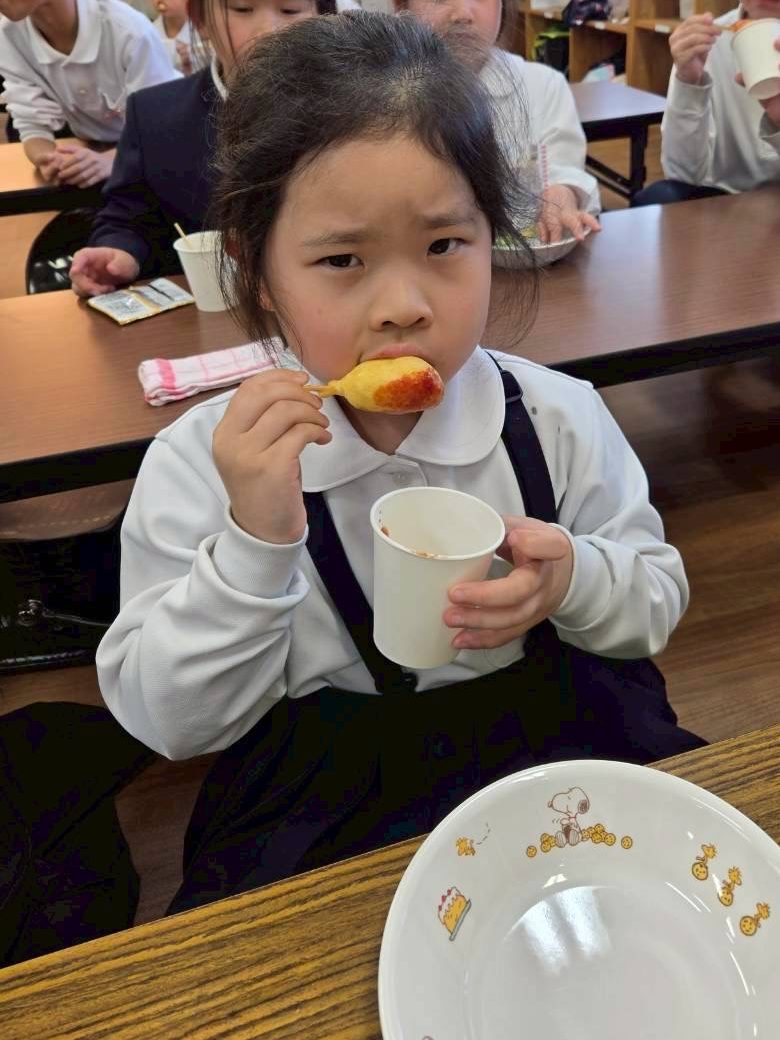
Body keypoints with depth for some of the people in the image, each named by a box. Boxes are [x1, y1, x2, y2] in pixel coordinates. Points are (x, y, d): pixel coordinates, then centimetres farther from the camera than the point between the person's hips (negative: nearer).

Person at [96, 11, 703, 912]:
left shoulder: (559, 419, -7)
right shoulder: (200, 463, -13)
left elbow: (660, 595, 5)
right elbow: (173, 723, -11)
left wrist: (577, 580, -19)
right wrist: (253, 543, -28)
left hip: (557, 743, 3)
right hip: (318, 797, -2)